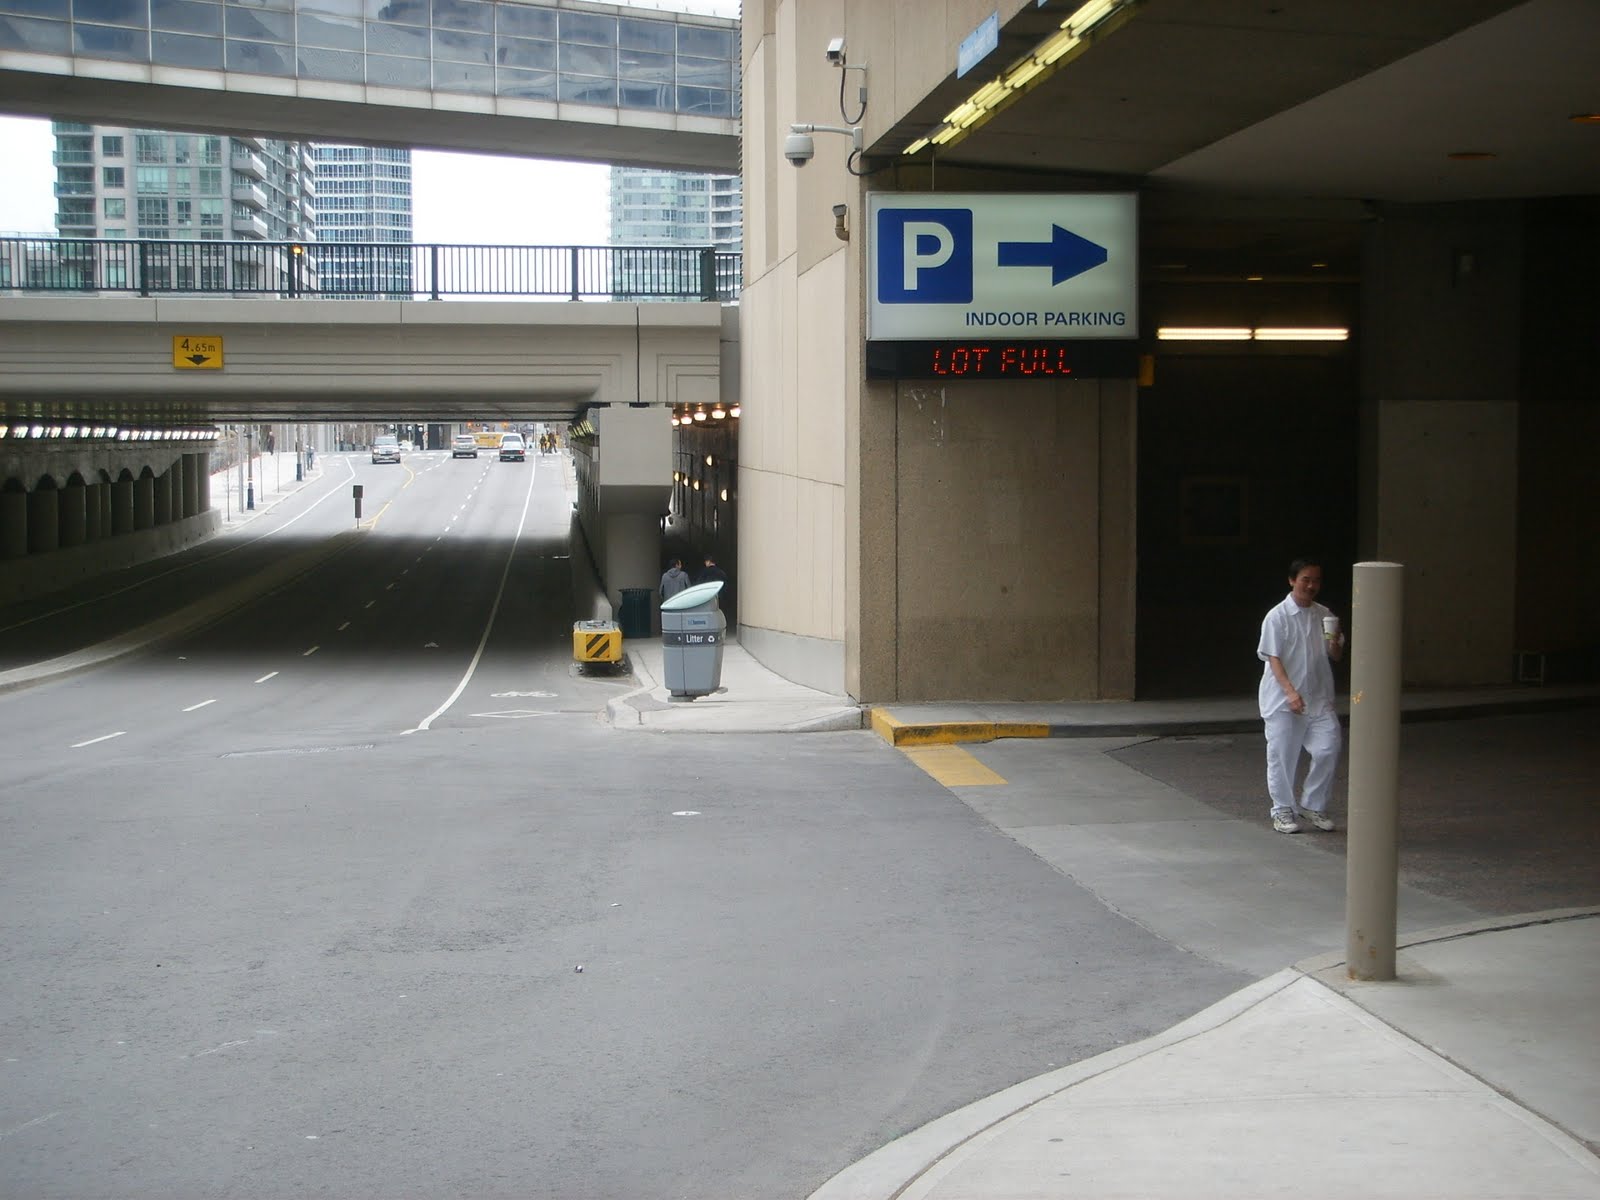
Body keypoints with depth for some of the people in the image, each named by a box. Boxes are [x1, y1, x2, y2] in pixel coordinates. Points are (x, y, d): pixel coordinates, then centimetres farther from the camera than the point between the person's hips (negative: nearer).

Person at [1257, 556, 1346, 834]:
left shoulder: (1323, 615, 8)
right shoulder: (1278, 616, -7)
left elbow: (1336, 656, 13)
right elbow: (1273, 658, -12)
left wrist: (1335, 642, -11)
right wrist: (1290, 691, -23)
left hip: (1318, 698, 4)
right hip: (1283, 699, -4)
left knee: (1329, 747, -7)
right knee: (1282, 755, 2)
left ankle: (1313, 805, 11)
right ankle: (1283, 811, 17)